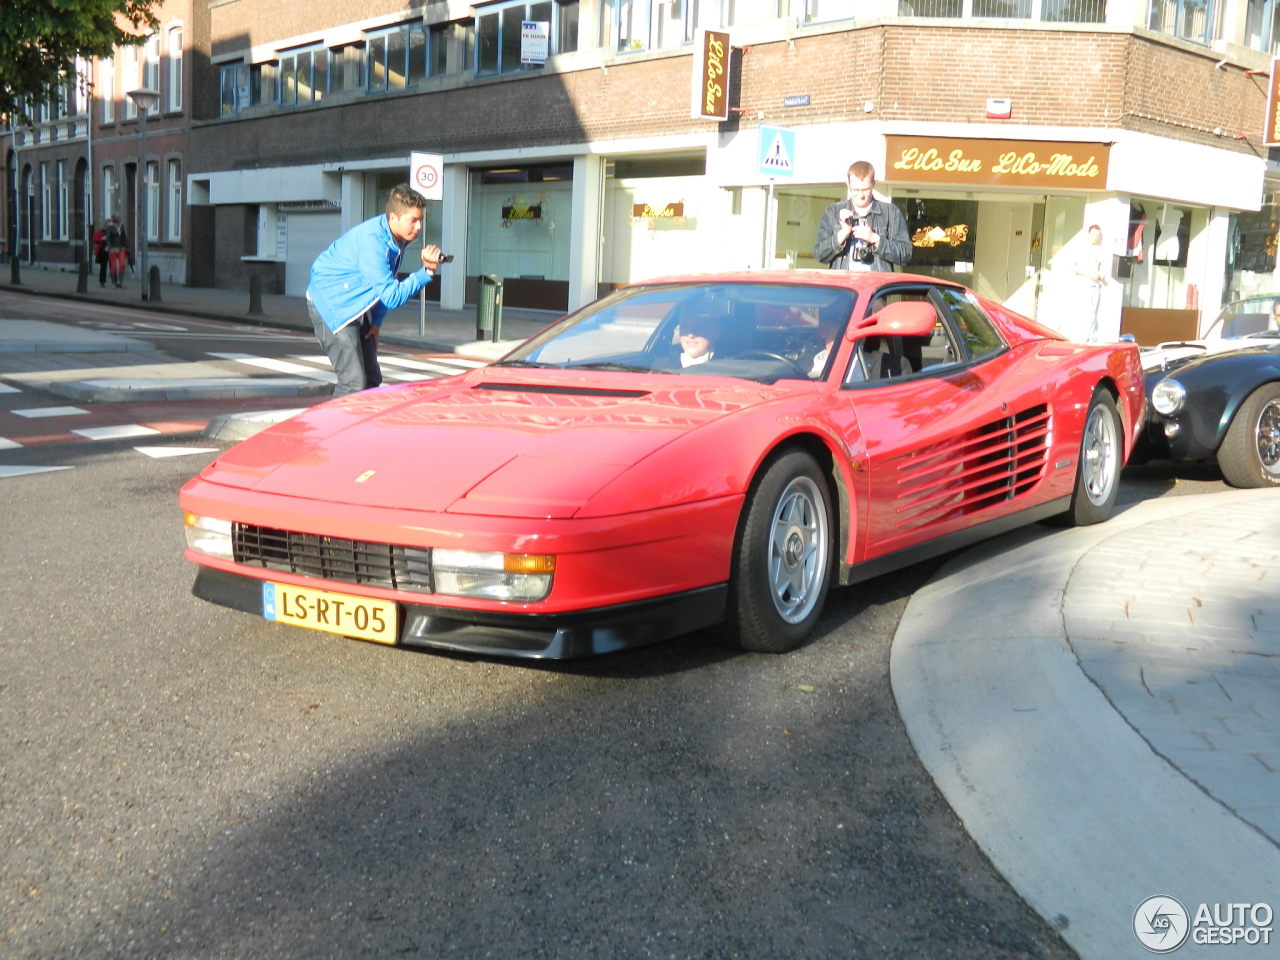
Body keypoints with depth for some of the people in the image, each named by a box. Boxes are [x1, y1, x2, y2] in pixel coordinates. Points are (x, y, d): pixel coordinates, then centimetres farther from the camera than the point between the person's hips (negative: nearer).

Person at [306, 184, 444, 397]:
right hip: (330, 302, -9)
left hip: (355, 306, 10)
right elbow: (392, 296, -31)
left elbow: (383, 287, 12)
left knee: (372, 379, 9)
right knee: (353, 383, -17)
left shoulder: (397, 237, 0)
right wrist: (426, 271, -35)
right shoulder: (373, 240, -29)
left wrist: (376, 323, 8)